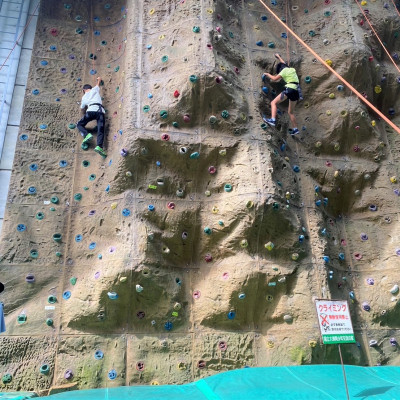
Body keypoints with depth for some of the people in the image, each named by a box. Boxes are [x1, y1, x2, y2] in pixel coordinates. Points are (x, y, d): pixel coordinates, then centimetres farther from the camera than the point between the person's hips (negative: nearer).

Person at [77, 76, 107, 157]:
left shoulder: (84, 97, 25)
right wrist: (99, 79, 69)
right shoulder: (95, 89, 25)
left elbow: (82, 109, 33)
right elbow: (98, 83, 48)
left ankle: (87, 134, -11)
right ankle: (99, 146, -30)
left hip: (91, 110, 0)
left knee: (79, 124, 16)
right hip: (100, 111, 0)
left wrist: (84, 114, 54)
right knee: (100, 130, -9)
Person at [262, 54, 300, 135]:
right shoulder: (292, 69, 24)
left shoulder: (284, 70, 2)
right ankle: (295, 128, 15)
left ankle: (273, 119, -27)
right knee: (290, 112, 17)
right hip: (296, 91, 8)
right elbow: (284, 64, 45)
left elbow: (274, 79, 0)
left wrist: (267, 74, 16)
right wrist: (279, 57, 59)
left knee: (274, 102, -7)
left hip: (289, 89, -8)